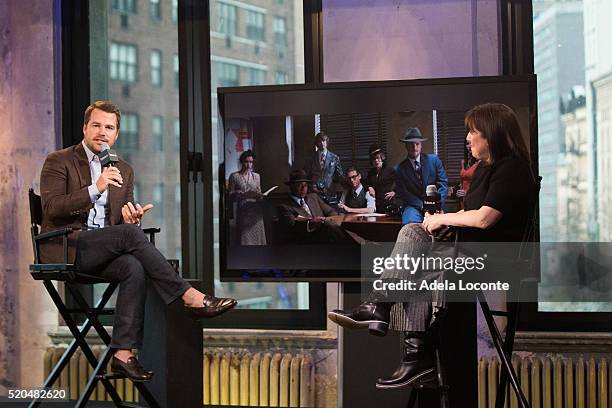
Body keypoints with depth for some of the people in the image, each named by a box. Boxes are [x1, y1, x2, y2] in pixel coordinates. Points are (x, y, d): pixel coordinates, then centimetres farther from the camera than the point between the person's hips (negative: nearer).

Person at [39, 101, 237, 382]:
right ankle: (190, 297, -29)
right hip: (66, 247, -5)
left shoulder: (124, 171, 19)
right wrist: (96, 188, -24)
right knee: (128, 233, -29)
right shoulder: (58, 161, 2)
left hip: (103, 252, 5)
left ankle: (123, 353, -34)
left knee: (133, 268, -29)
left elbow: (125, 221, 19)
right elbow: (52, 208, -13)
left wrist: (132, 218, -8)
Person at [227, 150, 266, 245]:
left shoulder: (256, 176, 13)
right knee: (245, 238, -8)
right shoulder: (234, 176, 2)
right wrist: (244, 195, -16)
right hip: (243, 211, -3)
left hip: (256, 210, 3)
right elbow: (231, 195, 0)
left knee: (257, 236, -2)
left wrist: (259, 195, -7)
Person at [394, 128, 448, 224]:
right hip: (414, 206, -1)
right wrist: (423, 206, -13)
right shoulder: (400, 169, 4)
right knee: (411, 222, -33)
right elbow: (403, 193, -1)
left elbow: (443, 183, 5)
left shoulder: (434, 160, 7)